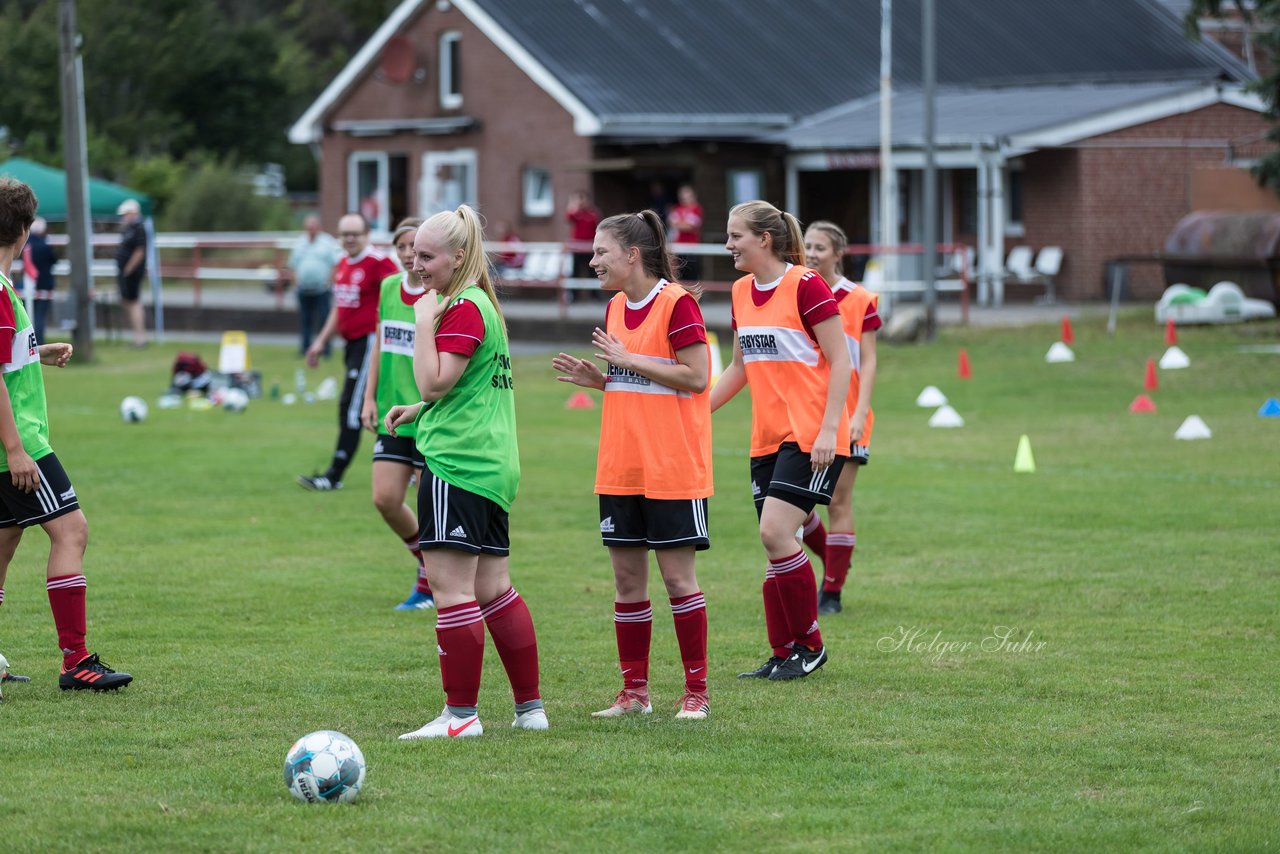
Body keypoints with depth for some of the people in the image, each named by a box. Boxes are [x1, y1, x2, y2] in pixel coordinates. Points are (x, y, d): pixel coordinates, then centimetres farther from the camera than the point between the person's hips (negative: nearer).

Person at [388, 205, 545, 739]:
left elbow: (435, 382, -18)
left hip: (456, 462, -10)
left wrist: (424, 321, -12)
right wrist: (419, 410, 22)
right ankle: (530, 708, 16)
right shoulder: (483, 305, 18)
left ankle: (460, 714, -10)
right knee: (492, 588, 13)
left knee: (451, 585, -9)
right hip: (494, 465, 10)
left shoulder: (462, 309, -12)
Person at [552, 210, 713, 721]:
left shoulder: (677, 304, -12)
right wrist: (595, 379, 1)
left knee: (677, 575, -3)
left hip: (672, 468, -7)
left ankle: (696, 692, 4)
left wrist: (627, 358, -18)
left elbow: (696, 377, -17)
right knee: (627, 577, 7)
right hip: (621, 468, 7)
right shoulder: (616, 308, 12)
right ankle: (634, 691, 13)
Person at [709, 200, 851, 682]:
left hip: (811, 437, -8)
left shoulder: (805, 285, -12)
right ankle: (784, 655, 13)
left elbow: (840, 360, -12)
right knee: (775, 540, 6)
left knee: (775, 531, -16)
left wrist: (828, 428, -18)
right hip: (767, 438, 8)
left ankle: (810, 645, -3)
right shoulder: (742, 293, 11)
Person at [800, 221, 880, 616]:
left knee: (839, 502, -1)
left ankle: (832, 593, 5)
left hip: (844, 417, -3)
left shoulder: (860, 301, -1)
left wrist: (859, 413, -11)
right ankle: (832, 564, 24)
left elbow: (868, 362, -3)